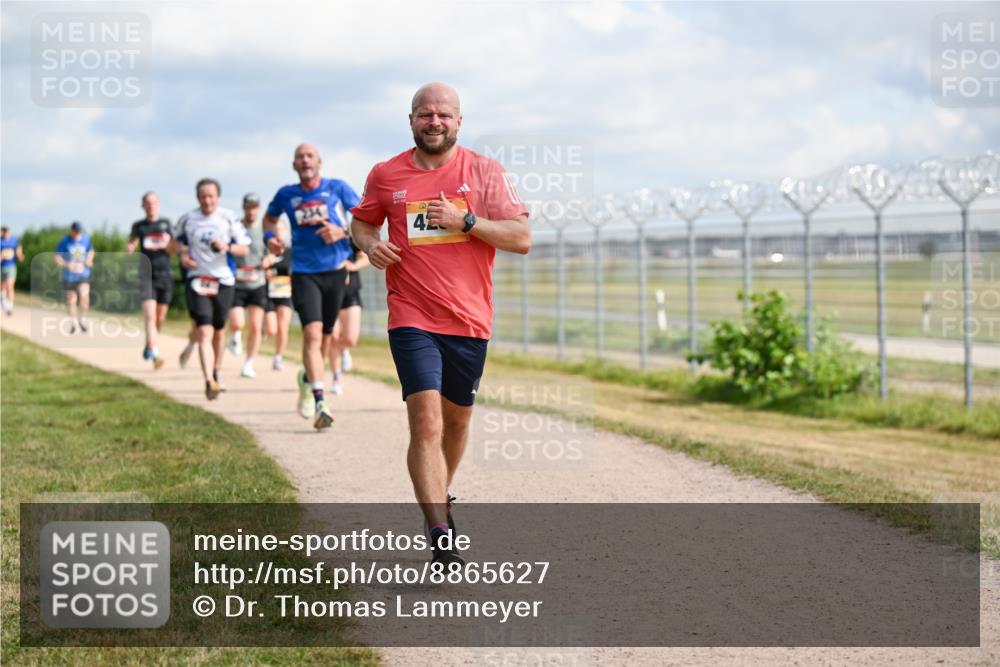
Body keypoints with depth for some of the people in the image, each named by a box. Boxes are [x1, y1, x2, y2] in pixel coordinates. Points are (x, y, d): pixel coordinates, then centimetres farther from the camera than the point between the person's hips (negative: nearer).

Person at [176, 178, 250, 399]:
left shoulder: (229, 218, 0)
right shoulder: (187, 219, 2)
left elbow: (245, 248, 2)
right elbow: (179, 241, 20)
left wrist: (227, 247, -17)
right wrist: (183, 255, -1)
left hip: (223, 280, 1)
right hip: (197, 280, -1)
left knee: (219, 332, 14)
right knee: (204, 332, -16)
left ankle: (216, 374, 36)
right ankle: (209, 381, -27)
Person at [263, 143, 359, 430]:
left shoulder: (337, 188, 1)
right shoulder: (286, 195, 6)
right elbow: (269, 218, 25)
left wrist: (342, 232, -14)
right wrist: (270, 238, 4)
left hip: (335, 271, 1)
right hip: (304, 273, -1)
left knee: (324, 338, 11)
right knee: (312, 334, -19)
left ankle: (307, 379, 42)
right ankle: (319, 403, -24)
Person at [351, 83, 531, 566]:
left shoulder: (485, 172, 0)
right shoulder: (386, 175, 3)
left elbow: (521, 238, -5)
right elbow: (361, 221, 20)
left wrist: (464, 221, -17)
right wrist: (369, 244, -3)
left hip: (469, 321, 2)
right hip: (411, 320, -2)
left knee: (457, 419, 16)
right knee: (426, 423, -15)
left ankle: (441, 497, 43)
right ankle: (441, 537, -18)